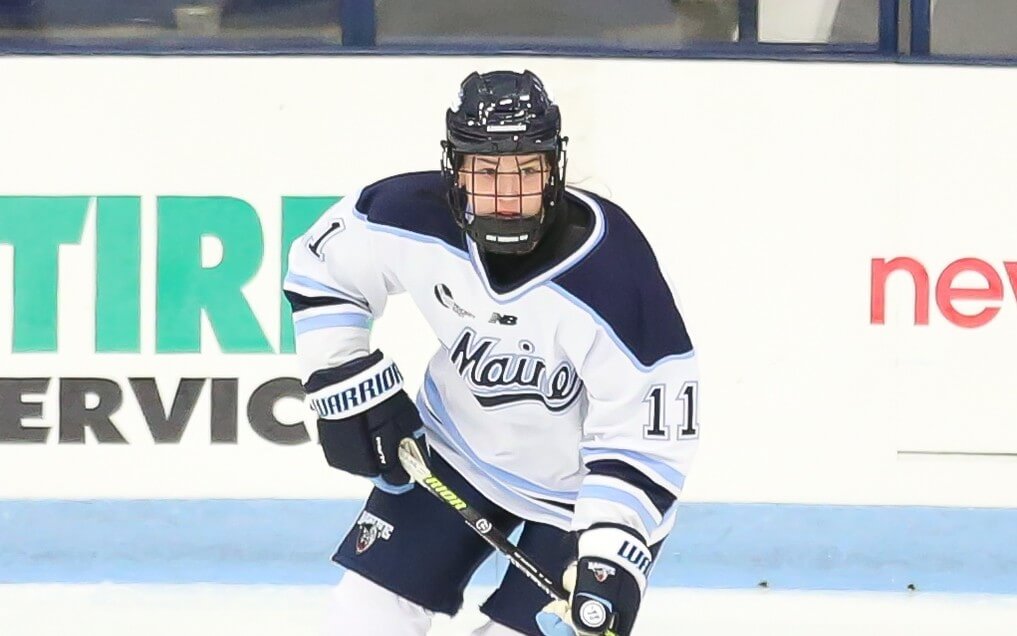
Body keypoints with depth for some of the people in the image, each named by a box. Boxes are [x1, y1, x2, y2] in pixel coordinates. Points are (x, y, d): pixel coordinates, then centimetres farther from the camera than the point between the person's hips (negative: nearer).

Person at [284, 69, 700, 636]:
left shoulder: (615, 279, -33)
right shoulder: (411, 219, -22)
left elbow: (645, 439, -27)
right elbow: (320, 270, -1)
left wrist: (610, 558, -36)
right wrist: (349, 386, -7)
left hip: (579, 485, -4)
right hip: (457, 448, 4)